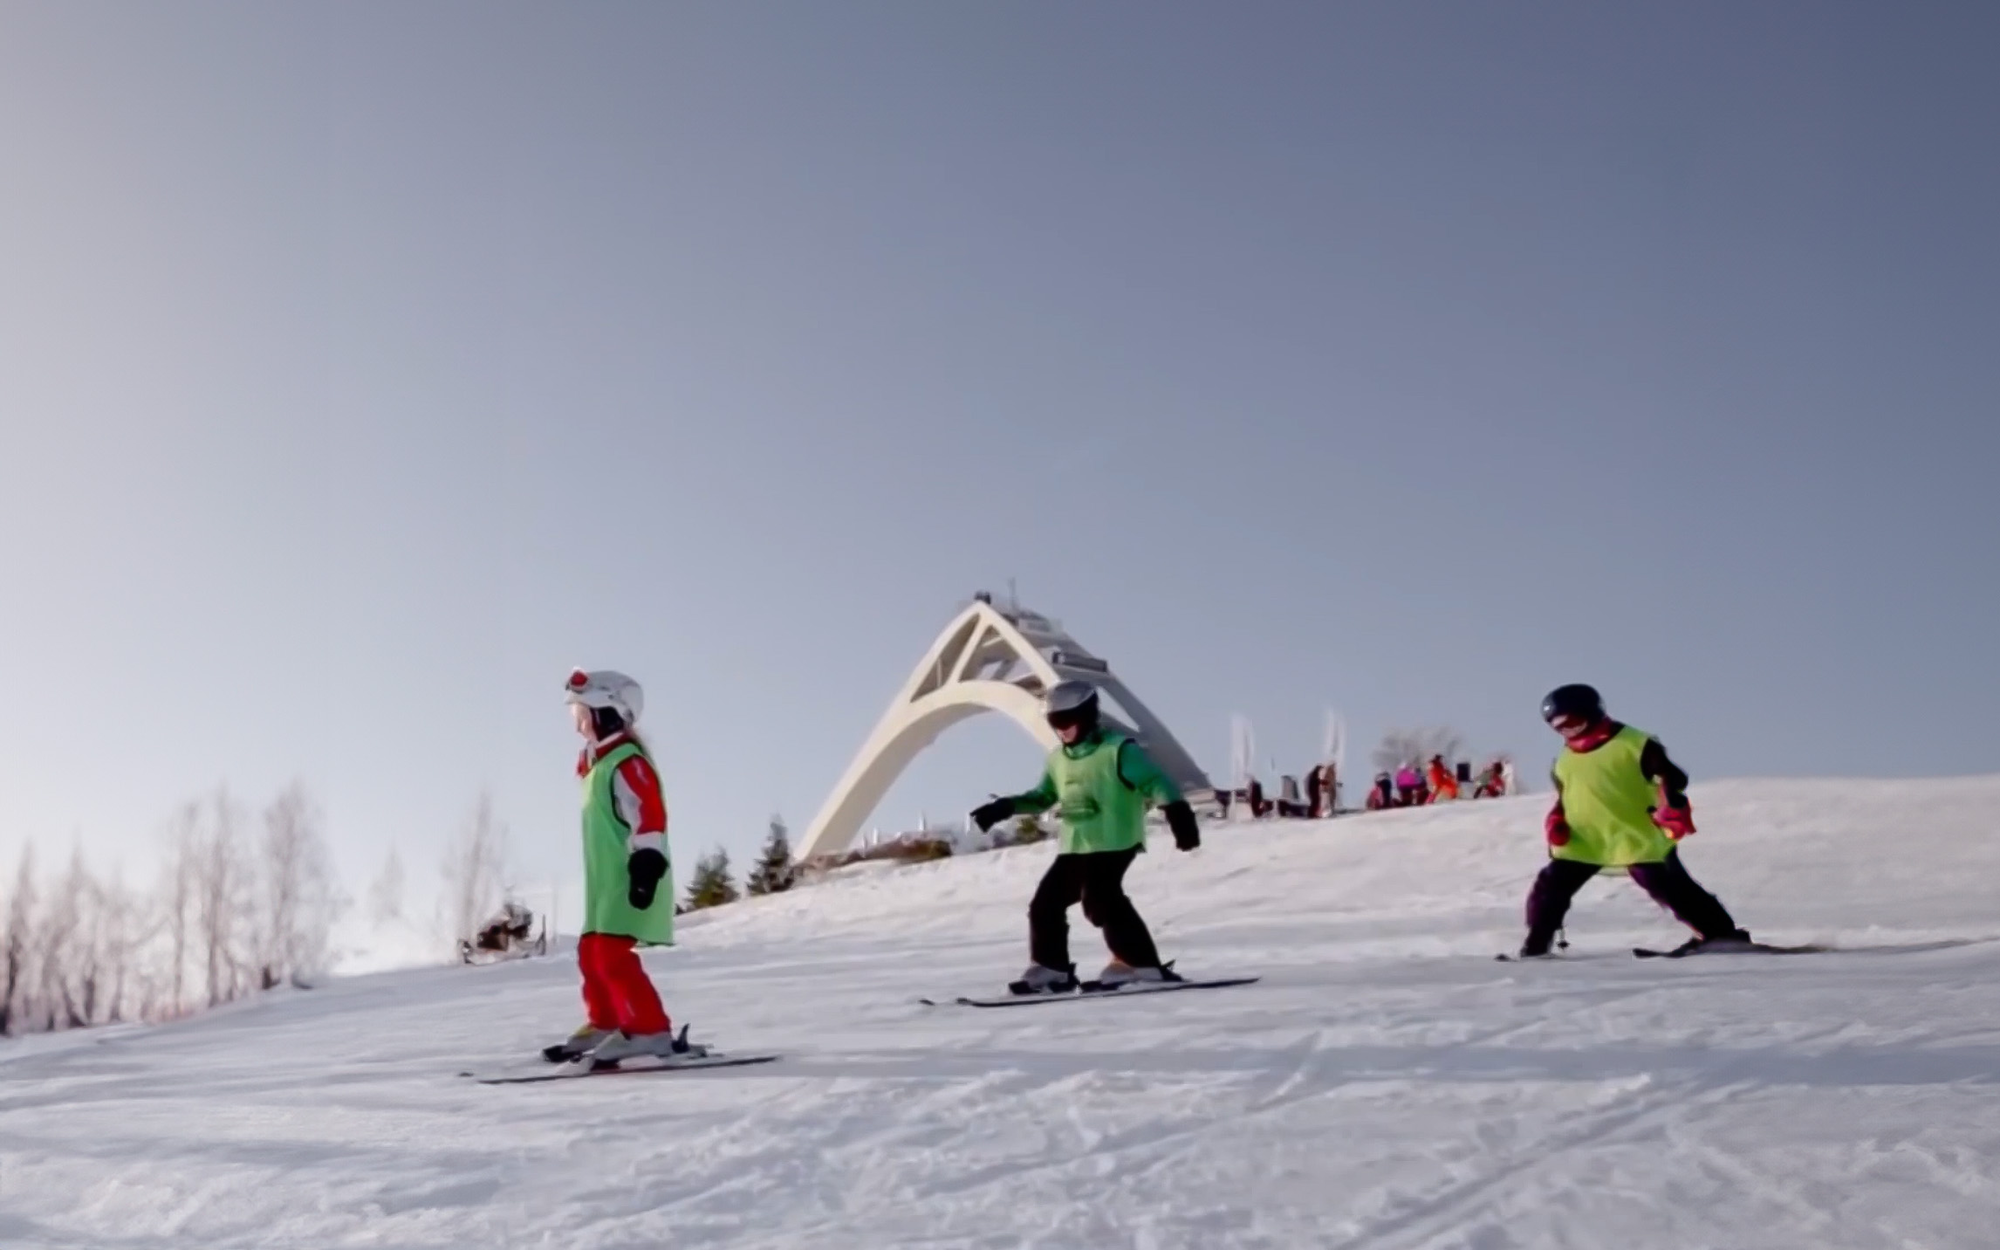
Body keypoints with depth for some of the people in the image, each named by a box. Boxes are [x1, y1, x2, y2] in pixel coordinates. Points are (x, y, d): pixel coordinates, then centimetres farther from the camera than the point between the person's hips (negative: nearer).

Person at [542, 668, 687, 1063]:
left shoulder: (627, 762, -15)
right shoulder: (600, 764, 17)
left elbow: (649, 815, -24)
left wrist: (646, 863, -28)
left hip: (629, 881, -11)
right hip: (608, 882, 11)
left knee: (612, 954, -17)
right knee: (592, 953, 18)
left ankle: (650, 1031, -17)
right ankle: (603, 1024, 32)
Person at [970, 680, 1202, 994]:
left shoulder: (1118, 749, -8)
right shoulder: (1058, 759, 14)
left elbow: (1155, 782, -15)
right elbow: (1043, 797, 26)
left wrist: (1178, 814, -29)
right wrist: (1004, 807, 14)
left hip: (1113, 843, -8)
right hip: (1074, 846, 8)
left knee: (1100, 899, -24)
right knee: (1047, 901, 7)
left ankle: (1141, 965, -17)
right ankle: (1051, 970, 19)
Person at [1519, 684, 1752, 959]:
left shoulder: (1633, 744, -6)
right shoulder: (1565, 761, 15)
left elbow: (1670, 777, -10)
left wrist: (1673, 807, -27)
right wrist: (1555, 823, 6)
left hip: (1639, 839, -5)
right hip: (1583, 842, 6)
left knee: (1671, 890, -6)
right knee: (1549, 889, 0)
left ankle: (1722, 934, 8)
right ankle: (1535, 947, 13)